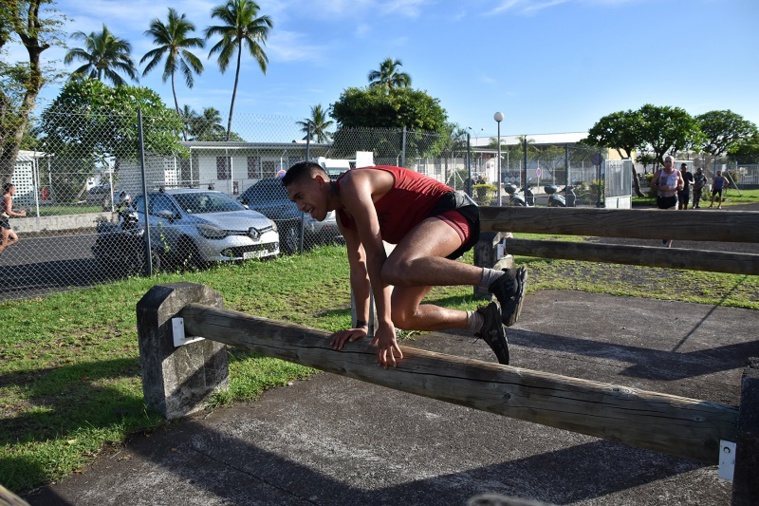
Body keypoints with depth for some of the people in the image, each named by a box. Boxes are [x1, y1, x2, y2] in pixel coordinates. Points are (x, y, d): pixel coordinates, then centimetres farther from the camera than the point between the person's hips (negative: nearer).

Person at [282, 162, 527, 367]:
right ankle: (481, 321, 18)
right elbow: (358, 269, 17)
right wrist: (361, 324, 14)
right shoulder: (344, 216, 14)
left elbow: (375, 255, -22)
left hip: (454, 210, -10)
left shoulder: (352, 185, -17)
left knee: (397, 269, -38)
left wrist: (384, 323, -21)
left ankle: (497, 279, -28)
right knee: (401, 315, 4)